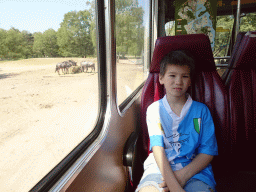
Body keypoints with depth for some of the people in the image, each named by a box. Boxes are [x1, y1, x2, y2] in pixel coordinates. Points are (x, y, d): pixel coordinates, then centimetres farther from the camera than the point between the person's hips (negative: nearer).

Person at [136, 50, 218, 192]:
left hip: (195, 168, 1)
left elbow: (208, 151, 4)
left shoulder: (201, 110, 7)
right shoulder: (154, 109, 5)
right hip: (160, 166, 0)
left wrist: (183, 175, -12)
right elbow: (157, 148, -5)